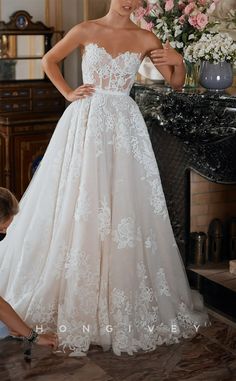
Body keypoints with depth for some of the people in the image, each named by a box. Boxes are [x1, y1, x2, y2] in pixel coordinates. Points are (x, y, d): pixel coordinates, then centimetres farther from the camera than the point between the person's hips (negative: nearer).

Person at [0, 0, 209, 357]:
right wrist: (68, 93, 4)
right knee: (75, 207, 1)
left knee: (126, 206, 1)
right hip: (85, 123, -1)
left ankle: (123, 298, 14)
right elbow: (49, 61, 14)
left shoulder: (145, 39, 4)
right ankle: (73, 297, 14)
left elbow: (176, 82, 8)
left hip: (124, 127, 1)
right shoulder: (86, 31, 2)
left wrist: (178, 61, -12)